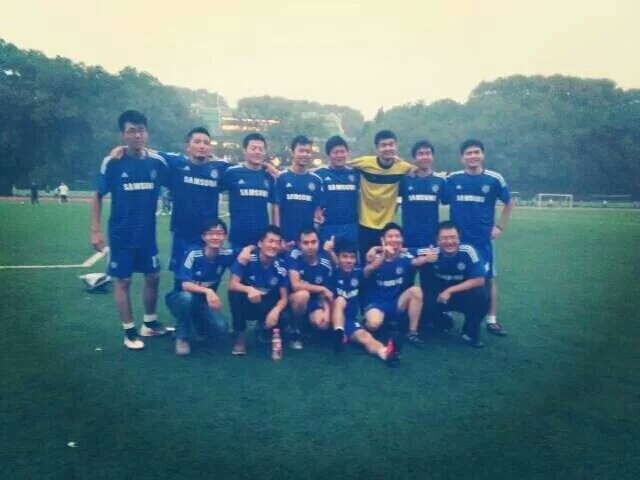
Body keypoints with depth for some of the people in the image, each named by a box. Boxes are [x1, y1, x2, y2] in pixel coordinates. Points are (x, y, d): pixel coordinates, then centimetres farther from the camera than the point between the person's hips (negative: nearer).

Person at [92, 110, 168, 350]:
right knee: (123, 281, 5)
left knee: (153, 277, 11)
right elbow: (98, 196, -3)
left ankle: (150, 323, 31)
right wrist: (95, 230, -7)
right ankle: (129, 332, 18)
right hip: (121, 234, -3)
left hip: (148, 233, 3)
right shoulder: (112, 163, -10)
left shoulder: (157, 162, -3)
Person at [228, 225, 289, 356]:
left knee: (282, 318, -29)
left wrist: (276, 310, -33)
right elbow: (232, 285, -25)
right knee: (235, 293, -33)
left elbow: (284, 298, -11)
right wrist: (249, 289, -46)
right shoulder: (247, 258, -19)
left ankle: (265, 331, 10)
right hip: (246, 304, -1)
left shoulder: (280, 267, -14)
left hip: (267, 307, 1)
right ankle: (239, 336, -14)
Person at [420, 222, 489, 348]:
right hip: (440, 296, 1)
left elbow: (479, 280, -22)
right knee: (425, 301, -27)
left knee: (481, 293, -31)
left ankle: (471, 333, -5)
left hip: (464, 295, -1)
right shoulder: (433, 253, -17)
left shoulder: (468, 251, -22)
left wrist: (450, 290, -25)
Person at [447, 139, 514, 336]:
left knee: (488, 278, 3)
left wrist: (500, 227, 5)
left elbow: (509, 203, 11)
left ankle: (492, 320, 14)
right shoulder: (452, 179, -1)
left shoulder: (494, 179, -2)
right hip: (457, 238, 1)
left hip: (483, 239, 0)